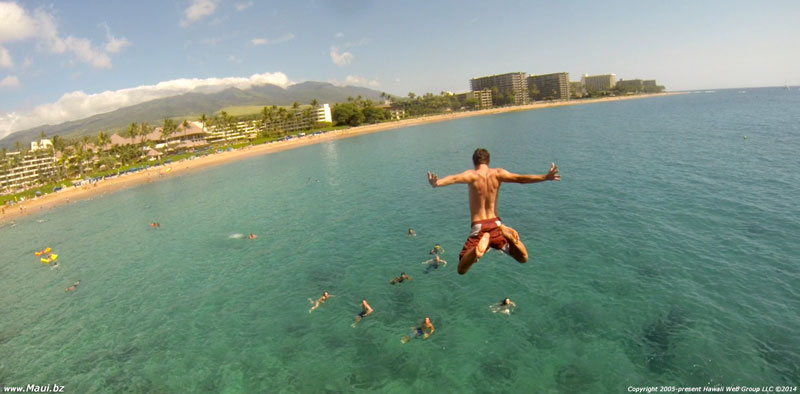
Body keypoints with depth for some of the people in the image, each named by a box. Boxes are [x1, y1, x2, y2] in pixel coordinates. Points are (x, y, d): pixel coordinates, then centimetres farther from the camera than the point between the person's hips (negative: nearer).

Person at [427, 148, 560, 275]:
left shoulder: (472, 175, -8)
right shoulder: (497, 173, 0)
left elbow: (454, 178, -29)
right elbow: (520, 178, -7)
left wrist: (437, 183, -42)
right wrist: (545, 177, -2)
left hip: (478, 228, -3)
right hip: (495, 224, 3)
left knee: (461, 270, 3)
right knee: (523, 258, 19)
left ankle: (478, 247, -24)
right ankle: (508, 236, -12)